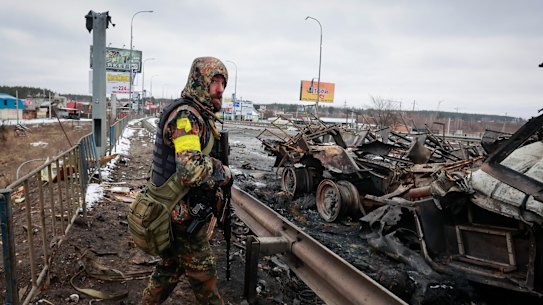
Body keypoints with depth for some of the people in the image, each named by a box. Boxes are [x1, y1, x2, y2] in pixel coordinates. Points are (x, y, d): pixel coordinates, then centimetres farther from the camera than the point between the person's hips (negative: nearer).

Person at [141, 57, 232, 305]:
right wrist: (224, 173, -19)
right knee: (204, 276, 8)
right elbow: (193, 170, -36)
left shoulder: (200, 115, 11)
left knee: (170, 268, 24)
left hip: (178, 212, 9)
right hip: (184, 217, -9)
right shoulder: (186, 116, -22)